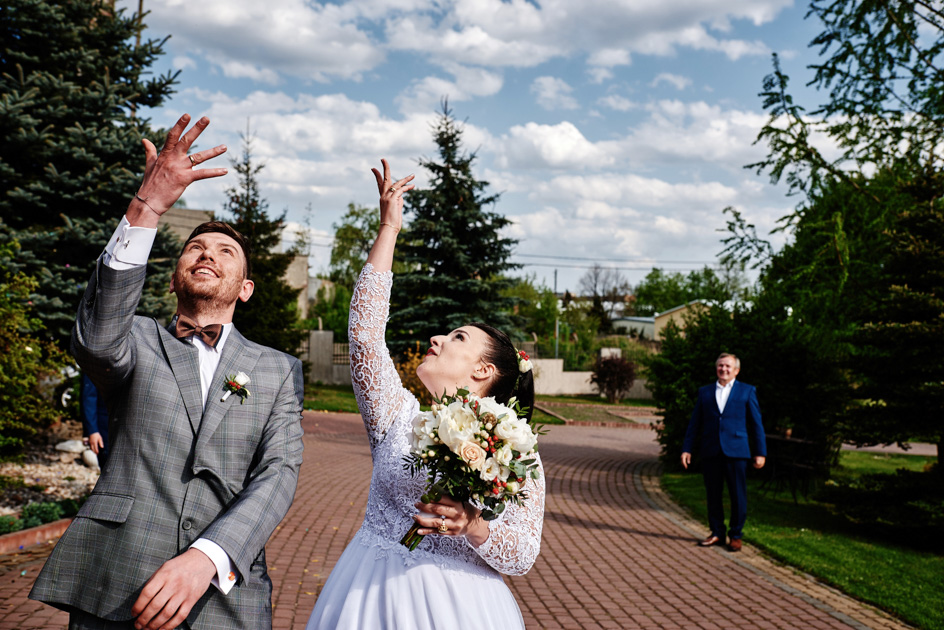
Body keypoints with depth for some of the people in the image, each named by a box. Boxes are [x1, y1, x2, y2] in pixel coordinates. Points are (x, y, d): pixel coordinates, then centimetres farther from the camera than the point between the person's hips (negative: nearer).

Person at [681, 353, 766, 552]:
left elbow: (756, 423, 6)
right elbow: (694, 423, 13)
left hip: (736, 451, -2)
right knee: (713, 495, 7)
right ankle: (717, 533, 19)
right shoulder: (704, 392, 13)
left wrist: (760, 452, 1)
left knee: (738, 495, 1)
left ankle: (735, 535, 14)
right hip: (711, 452, 2)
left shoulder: (747, 391, 7)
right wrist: (687, 449, 6)